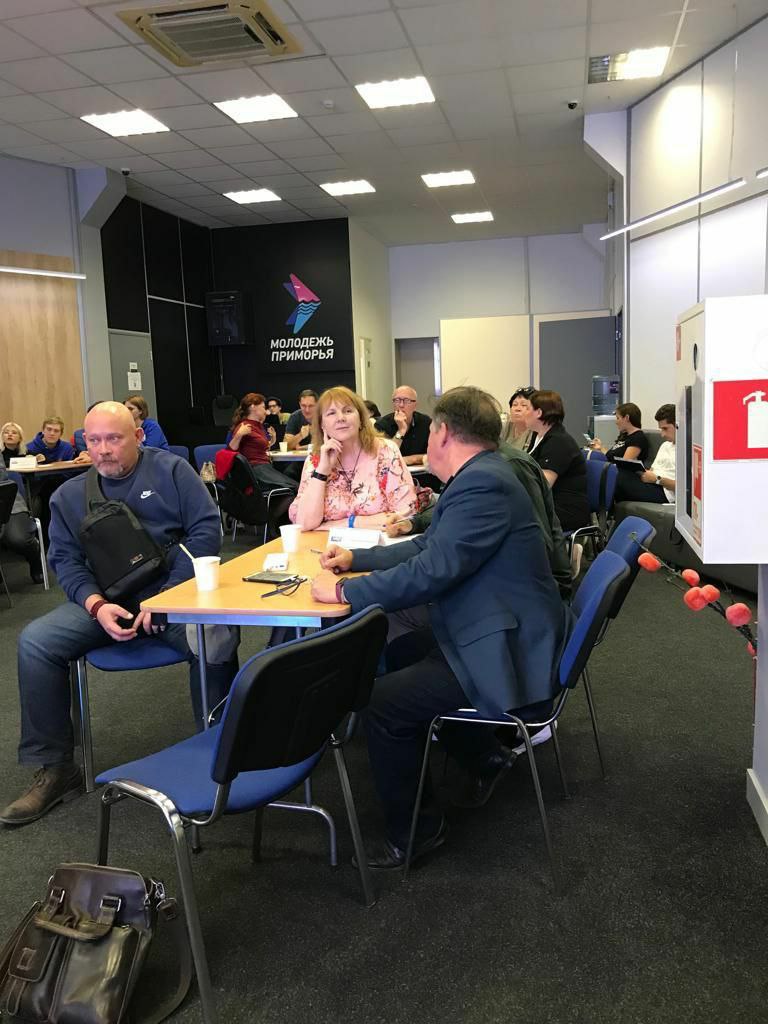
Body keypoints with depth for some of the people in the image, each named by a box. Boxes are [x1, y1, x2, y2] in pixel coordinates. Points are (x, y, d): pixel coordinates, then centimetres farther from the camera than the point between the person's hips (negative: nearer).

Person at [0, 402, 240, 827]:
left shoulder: (171, 470, 5)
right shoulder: (69, 495, 15)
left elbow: (206, 529, -2)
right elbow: (65, 559, 10)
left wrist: (167, 597, -12)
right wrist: (97, 604, -12)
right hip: (104, 598, 4)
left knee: (217, 640, -33)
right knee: (34, 642, -19)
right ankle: (55, 768, -4)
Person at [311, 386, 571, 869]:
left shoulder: (483, 484, -24)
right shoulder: (480, 476, 8)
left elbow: (431, 571, -29)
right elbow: (426, 547, 17)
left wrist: (343, 590, -19)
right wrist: (356, 558, 16)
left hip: (507, 656, -11)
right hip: (488, 632, 11)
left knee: (383, 702, -14)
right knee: (396, 657, 21)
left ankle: (415, 829, 7)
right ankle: (485, 755, 29)